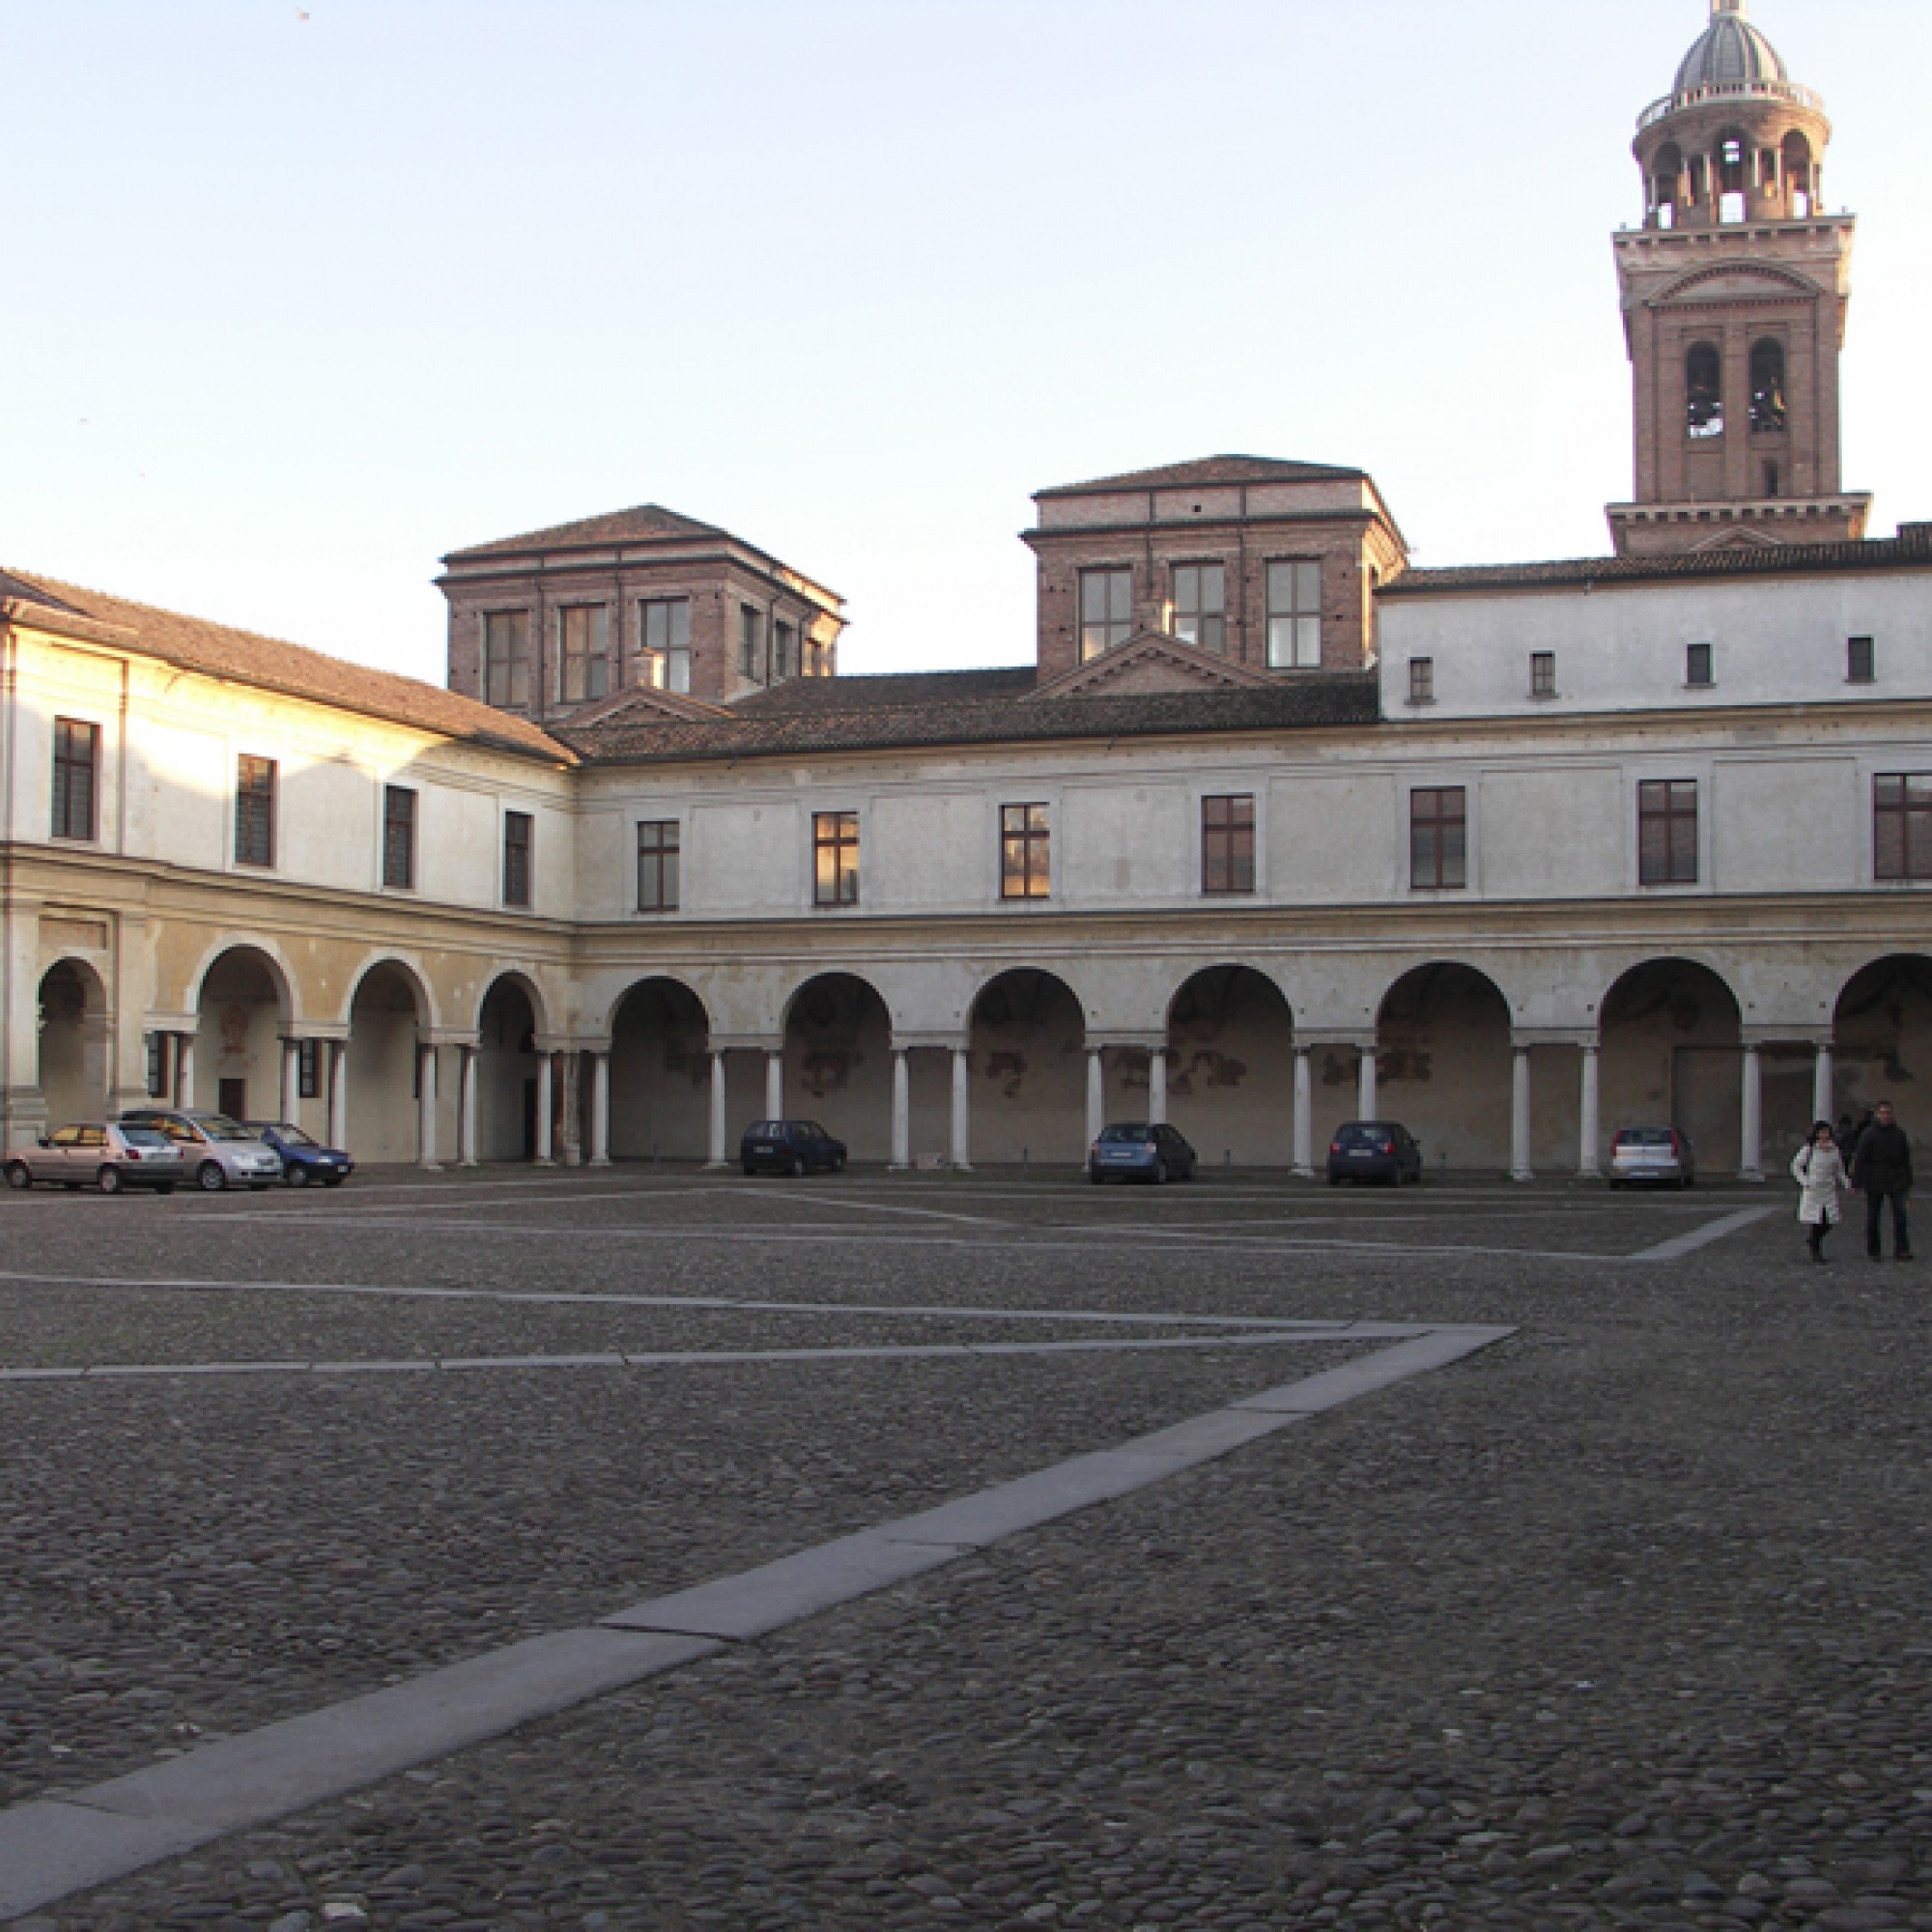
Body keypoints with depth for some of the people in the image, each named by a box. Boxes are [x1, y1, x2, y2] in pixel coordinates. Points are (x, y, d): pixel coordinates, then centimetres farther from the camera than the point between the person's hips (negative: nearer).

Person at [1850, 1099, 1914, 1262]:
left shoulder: (1900, 1134, 6)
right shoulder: (1869, 1135, -4)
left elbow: (1906, 1161, 13)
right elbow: (1859, 1160, -7)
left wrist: (1907, 1181, 12)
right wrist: (1856, 1182, -11)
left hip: (1896, 1182, 2)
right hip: (1874, 1183, -2)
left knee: (1900, 1214, -9)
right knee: (1873, 1218, 6)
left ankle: (1901, 1250, -8)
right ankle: (1873, 1251, 16)